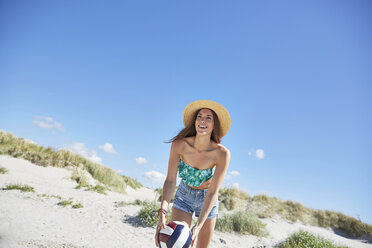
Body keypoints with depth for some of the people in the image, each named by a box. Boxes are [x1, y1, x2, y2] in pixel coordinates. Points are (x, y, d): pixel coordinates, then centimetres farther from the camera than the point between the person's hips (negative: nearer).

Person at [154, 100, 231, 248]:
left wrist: (198, 226, -32)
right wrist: (162, 214, -37)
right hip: (184, 196, 0)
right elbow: (170, 181, -24)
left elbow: (212, 192, -26)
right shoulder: (179, 145, -25)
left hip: (207, 199, 0)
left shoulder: (222, 153, -29)